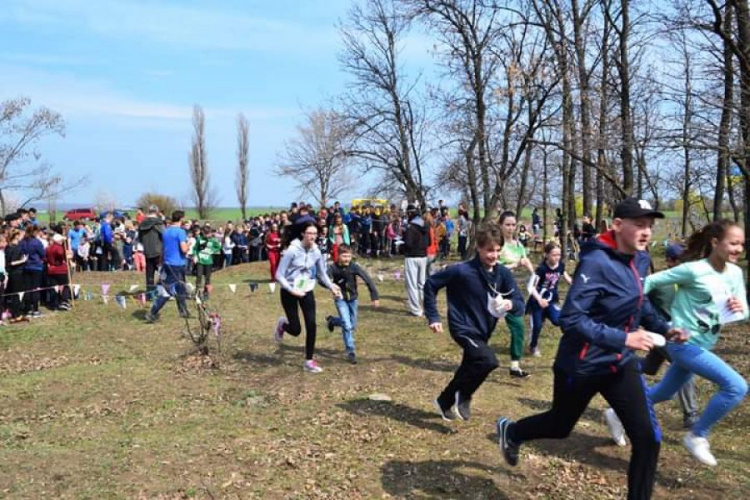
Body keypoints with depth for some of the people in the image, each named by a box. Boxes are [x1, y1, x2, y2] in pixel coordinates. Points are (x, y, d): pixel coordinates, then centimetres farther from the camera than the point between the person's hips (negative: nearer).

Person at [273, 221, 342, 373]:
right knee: (296, 330, -2)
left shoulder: (316, 252, -5)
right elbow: (279, 275, -17)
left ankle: (309, 361, 9)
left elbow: (322, 274, 8)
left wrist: (331, 287, -7)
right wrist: (292, 290, -26)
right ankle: (282, 324, 35)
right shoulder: (292, 250, -20)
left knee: (311, 325, -6)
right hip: (289, 292, -4)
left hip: (307, 292, 4)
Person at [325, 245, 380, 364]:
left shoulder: (354, 267, -19)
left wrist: (375, 296, -20)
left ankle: (332, 320, 40)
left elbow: (367, 279, -18)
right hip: (341, 299, -3)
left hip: (353, 299, 3)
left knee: (352, 326, 15)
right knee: (347, 326, -12)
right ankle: (351, 352, 3)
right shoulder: (333, 268, -19)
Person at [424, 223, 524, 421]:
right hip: (464, 328, -6)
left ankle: (445, 401, 45)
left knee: (468, 370, 20)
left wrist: (511, 304, -31)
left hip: (483, 331, 6)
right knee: (489, 360, -27)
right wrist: (433, 317, -10)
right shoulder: (462, 271, -21)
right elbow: (431, 284, -10)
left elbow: (520, 304, -7)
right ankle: (463, 396, -3)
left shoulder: (503, 274, -8)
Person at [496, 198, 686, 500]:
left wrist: (663, 328, 4)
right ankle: (511, 432, 50)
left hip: (620, 364, 6)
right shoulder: (597, 262, -26)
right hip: (581, 366, -6)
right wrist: (622, 339, -32)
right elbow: (570, 318, -30)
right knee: (560, 426, 19)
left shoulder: (640, 259, -2)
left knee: (647, 438, -2)